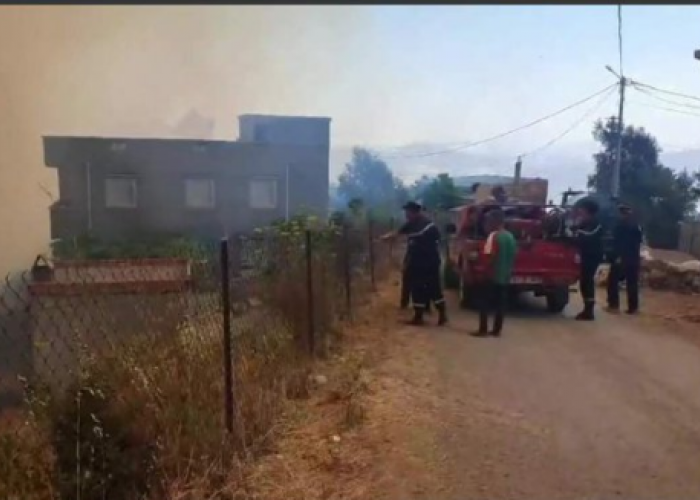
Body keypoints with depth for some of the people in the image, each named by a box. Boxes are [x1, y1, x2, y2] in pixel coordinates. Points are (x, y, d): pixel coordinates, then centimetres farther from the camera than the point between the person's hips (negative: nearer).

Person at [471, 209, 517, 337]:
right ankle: (497, 330, 15)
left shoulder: (494, 236, -14)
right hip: (505, 276, 7)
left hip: (493, 276, -7)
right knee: (500, 304, 11)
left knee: (484, 303, 2)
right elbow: (513, 257, 13)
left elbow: (491, 256, -20)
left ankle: (483, 330, 2)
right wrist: (509, 270, 19)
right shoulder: (510, 236, 9)